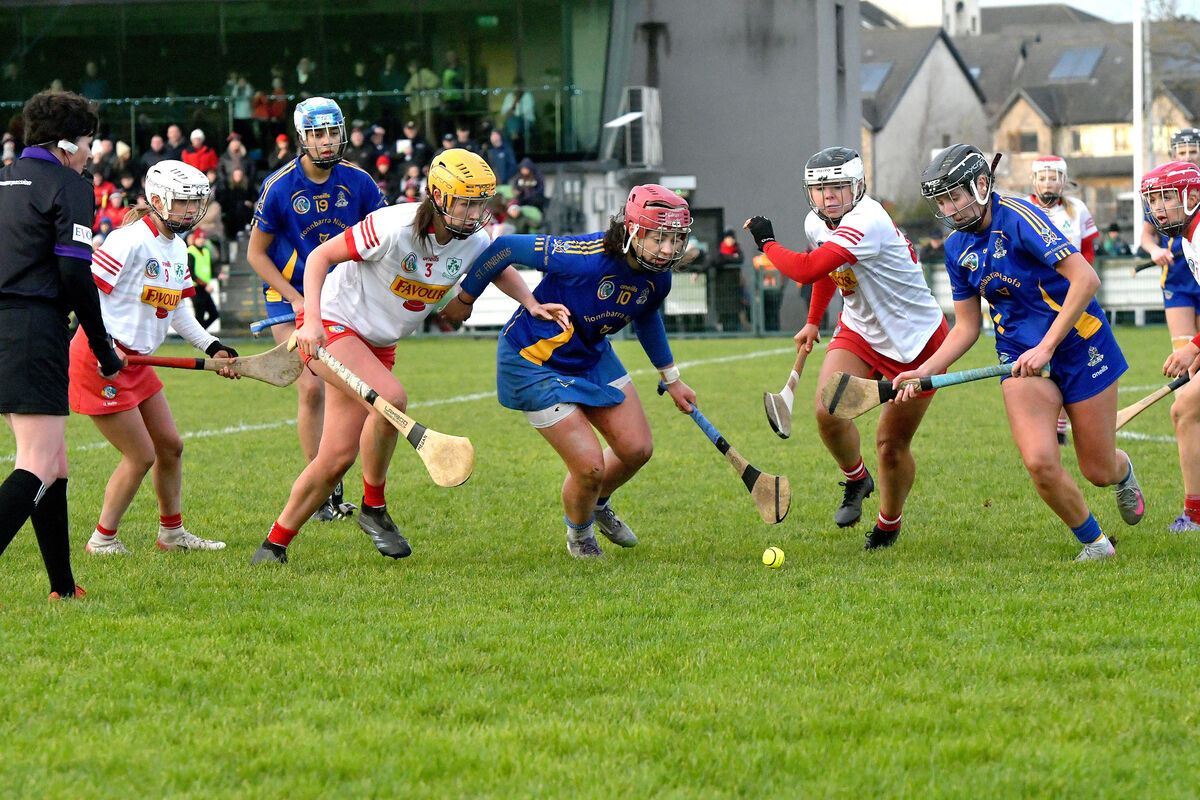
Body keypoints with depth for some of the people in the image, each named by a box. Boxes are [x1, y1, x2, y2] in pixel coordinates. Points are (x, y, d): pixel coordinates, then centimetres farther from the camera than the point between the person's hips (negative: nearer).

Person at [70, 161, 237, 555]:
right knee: (141, 456, -6)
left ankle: (172, 533, 28)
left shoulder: (178, 249, 11)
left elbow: (177, 311, 20)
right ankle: (103, 539, 9)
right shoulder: (131, 240, -18)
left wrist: (212, 347, 10)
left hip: (136, 361, 9)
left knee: (170, 446, 13)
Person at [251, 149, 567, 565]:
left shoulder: (473, 242, -7)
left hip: (377, 344, 7)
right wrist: (312, 320, -28)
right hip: (331, 325, -7)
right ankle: (374, 508, -12)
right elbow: (320, 256, -18)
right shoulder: (393, 227, -27)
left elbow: (501, 269, 16)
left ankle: (275, 543, 16)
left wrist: (532, 304, -2)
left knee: (337, 457, 1)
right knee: (391, 397, -31)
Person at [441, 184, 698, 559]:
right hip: (534, 361, -7)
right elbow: (505, 247, -25)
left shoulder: (657, 277, -11)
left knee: (637, 449, 5)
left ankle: (598, 503, 40)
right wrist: (464, 298, -11)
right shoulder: (585, 257, -35)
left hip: (592, 355, 7)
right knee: (590, 466, -11)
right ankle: (579, 534, 24)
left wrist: (671, 378, 23)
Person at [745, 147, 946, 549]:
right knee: (828, 412, -18)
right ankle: (855, 479, 12)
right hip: (859, 332, 6)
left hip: (915, 342, -6)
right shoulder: (817, 223, -4)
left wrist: (767, 242, -24)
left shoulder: (867, 222, -32)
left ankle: (889, 523, 27)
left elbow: (807, 271, -41)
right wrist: (813, 321, 24)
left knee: (892, 446, 0)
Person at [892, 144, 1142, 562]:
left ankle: (1124, 471, 43)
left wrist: (1046, 347, -28)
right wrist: (924, 371, -3)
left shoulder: (1019, 218, -20)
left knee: (1098, 471, 3)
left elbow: (1085, 279, -27)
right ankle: (1094, 543, 5)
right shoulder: (957, 249, 2)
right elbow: (967, 328, 11)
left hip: (1078, 344, -5)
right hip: (1021, 355, 5)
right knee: (1040, 462, -18)